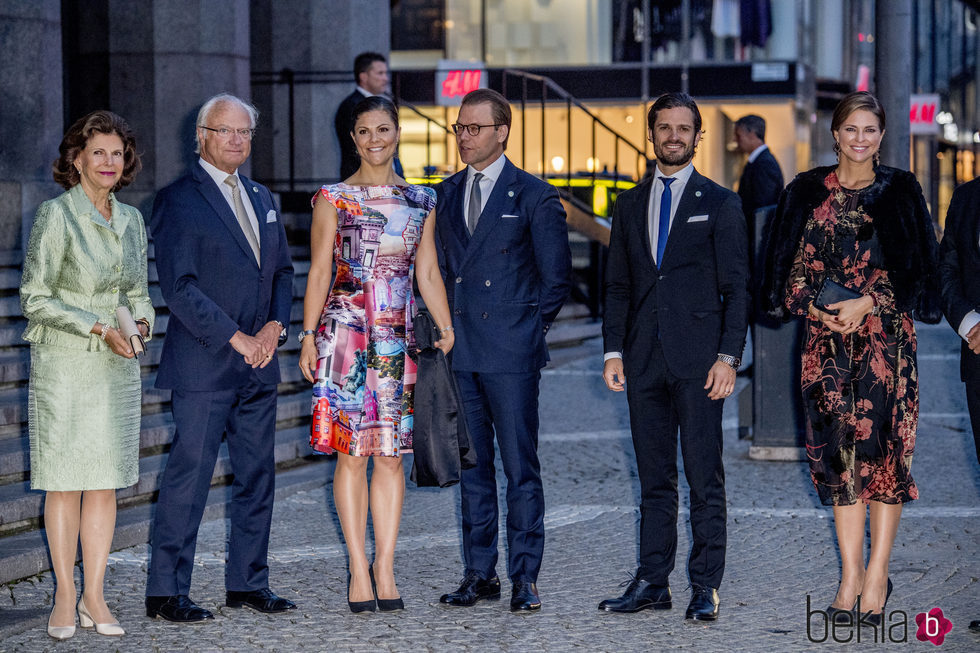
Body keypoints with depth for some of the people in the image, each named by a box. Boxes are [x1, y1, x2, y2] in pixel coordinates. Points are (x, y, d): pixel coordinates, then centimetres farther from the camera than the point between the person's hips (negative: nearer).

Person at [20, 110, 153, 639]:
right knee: (64, 482, -1)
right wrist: (96, 327, -16)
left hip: (118, 366, 5)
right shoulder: (56, 215, -8)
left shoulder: (131, 220, 10)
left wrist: (142, 322, -3)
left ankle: (94, 596, 11)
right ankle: (65, 597, 7)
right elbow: (34, 298, -9)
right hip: (64, 363, -5)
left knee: (106, 481, 5)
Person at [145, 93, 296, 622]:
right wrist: (237, 338, -15)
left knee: (257, 475, 9)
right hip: (203, 364, -7)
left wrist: (275, 325, 0)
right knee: (188, 474, -6)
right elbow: (179, 286, -14)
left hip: (258, 362, 7)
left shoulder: (262, 199, 16)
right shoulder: (178, 200, -6)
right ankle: (166, 592, 0)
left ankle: (247, 582, 19)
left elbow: (282, 271, 20)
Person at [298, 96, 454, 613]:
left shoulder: (420, 201, 12)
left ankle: (385, 567, 8)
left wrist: (447, 330, 5)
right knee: (352, 452, -2)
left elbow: (428, 273, 13)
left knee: (391, 453, 3)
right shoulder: (334, 198, 3)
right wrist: (308, 335, -6)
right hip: (346, 331, -3)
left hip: (398, 337, 3)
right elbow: (318, 270, 1)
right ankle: (359, 569, 3)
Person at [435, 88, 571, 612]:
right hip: (458, 352, 5)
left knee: (520, 467, -3)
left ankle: (524, 577, 2)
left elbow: (556, 279, 0)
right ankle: (479, 573, 16)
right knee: (471, 466, 9)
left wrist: (526, 331, -1)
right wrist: (445, 328, 10)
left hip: (510, 352, -5)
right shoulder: (445, 195, 13)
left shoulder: (534, 197, -2)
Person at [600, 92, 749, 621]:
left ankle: (705, 587, 1)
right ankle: (651, 583, 13)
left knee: (704, 478, -3)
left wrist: (728, 356, -9)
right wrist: (613, 351, 4)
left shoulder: (720, 203, 3)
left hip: (698, 359, -4)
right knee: (653, 478, 8)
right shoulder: (630, 205, 14)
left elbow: (736, 287, -1)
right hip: (644, 360, 4)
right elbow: (617, 286, 15)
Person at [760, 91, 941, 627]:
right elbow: (792, 266, 9)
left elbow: (918, 265, 0)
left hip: (886, 333, -2)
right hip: (826, 336, 2)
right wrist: (816, 308, -8)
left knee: (883, 446, -6)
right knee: (838, 448, 0)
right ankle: (851, 574, 4)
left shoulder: (900, 191, 5)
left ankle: (877, 576, -2)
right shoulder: (808, 192, 9)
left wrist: (867, 304, -12)